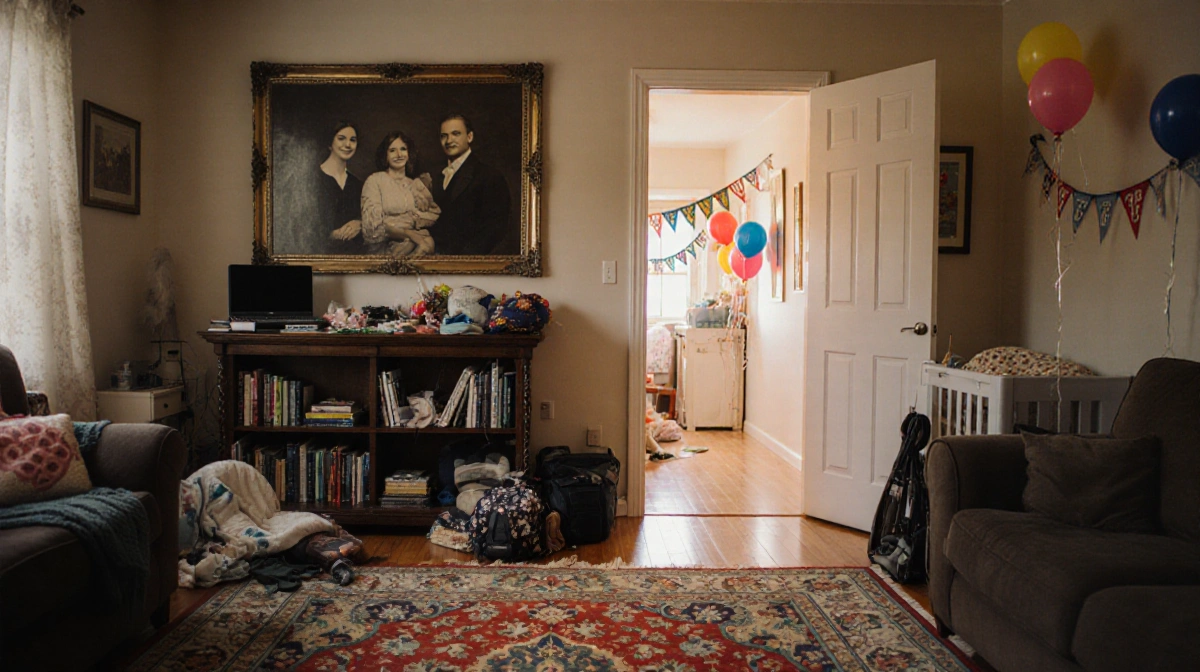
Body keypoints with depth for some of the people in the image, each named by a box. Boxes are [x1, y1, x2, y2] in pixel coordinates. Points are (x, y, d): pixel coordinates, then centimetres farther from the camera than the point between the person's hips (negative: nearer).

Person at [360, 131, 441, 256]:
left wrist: (414, 220, -13)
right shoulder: (375, 181, 2)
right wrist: (409, 234, -16)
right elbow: (373, 225, -8)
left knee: (427, 242, -29)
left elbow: (435, 214, 6)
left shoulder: (417, 183, 18)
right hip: (385, 245, -4)